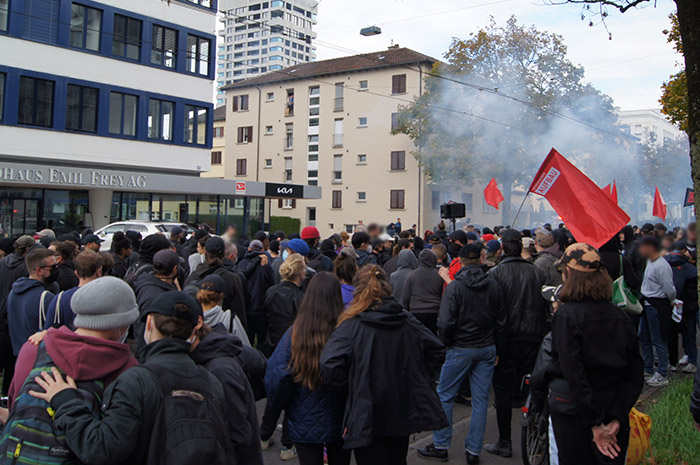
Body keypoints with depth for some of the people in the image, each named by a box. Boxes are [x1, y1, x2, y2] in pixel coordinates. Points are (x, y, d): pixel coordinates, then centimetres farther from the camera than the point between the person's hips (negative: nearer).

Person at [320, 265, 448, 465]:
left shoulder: (351, 326, -17)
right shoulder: (408, 321, -3)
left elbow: (329, 366, -27)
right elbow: (437, 350, 3)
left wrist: (350, 387, -9)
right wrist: (416, 377, 10)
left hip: (367, 419, -5)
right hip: (404, 414, 5)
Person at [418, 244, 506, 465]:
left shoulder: (455, 286, -13)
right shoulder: (494, 286, 1)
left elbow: (446, 322, -16)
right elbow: (501, 321, 7)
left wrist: (447, 343, 2)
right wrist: (496, 350, 15)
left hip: (461, 349, -4)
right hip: (487, 349, 5)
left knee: (444, 396, 8)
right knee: (480, 399, 9)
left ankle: (441, 446, 15)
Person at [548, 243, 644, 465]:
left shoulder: (566, 316, -16)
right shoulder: (620, 316, 0)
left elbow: (573, 374, -21)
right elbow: (635, 374, -2)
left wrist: (595, 424, -17)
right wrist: (617, 418, -5)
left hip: (573, 414, -5)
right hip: (615, 411, 5)